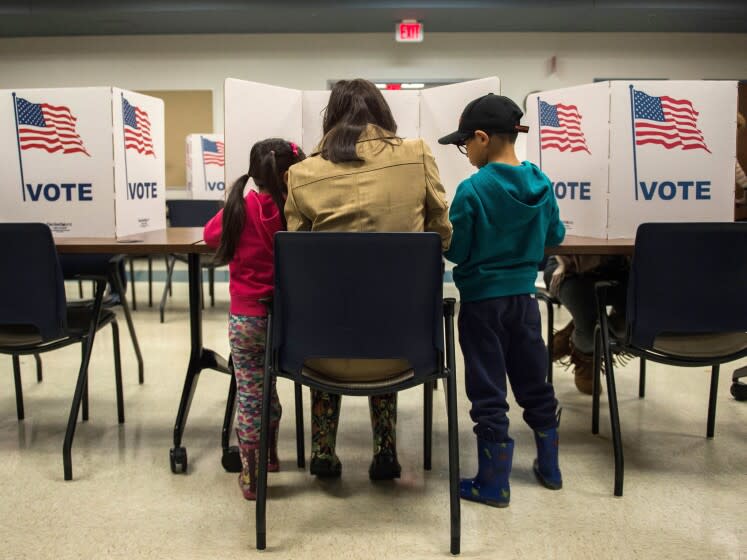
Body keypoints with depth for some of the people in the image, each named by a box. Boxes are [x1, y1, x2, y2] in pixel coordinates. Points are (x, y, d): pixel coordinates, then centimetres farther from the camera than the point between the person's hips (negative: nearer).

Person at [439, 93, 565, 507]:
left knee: (488, 391, 4)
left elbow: (455, 250, -14)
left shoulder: (472, 189, -17)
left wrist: (459, 228, 5)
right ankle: (549, 467, 33)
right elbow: (555, 236, 11)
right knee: (534, 383, 18)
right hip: (524, 297, 5)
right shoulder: (541, 184, -1)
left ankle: (493, 484, 14)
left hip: (482, 300, -5)